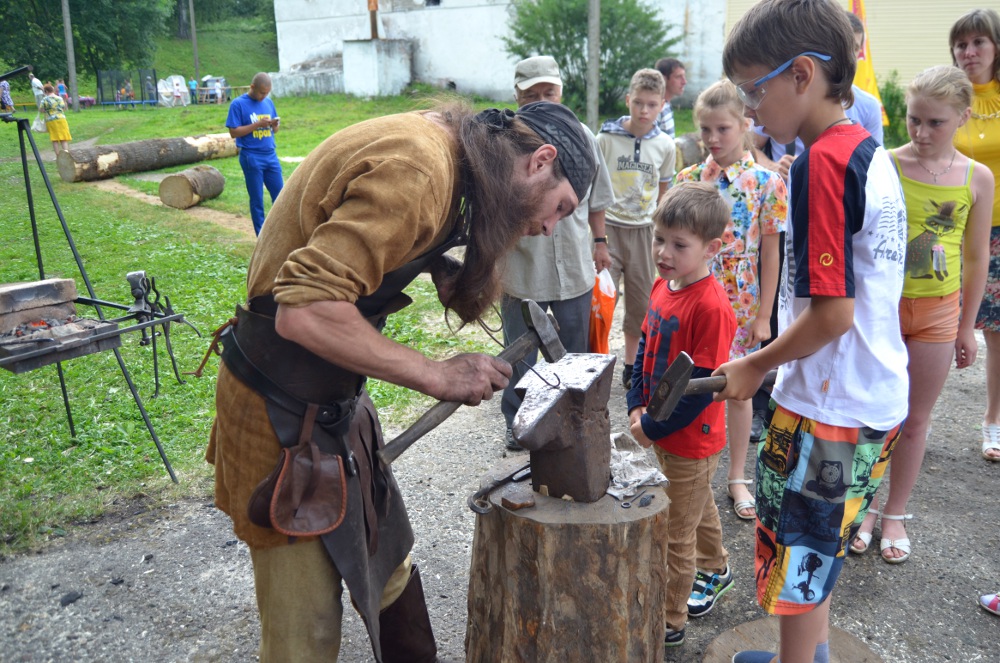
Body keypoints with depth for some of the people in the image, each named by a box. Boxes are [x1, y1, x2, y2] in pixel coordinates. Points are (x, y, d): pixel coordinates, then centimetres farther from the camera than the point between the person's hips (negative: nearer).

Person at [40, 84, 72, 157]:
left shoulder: (45, 100, -5)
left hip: (50, 121, -1)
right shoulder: (60, 98, 2)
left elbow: (42, 111, -2)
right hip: (61, 119, 1)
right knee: (64, 139, 1)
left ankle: (58, 156, 6)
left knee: (55, 140, 6)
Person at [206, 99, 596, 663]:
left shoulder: (440, 146, 4)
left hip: (337, 399, 9)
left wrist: (438, 264, -4)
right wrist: (437, 374, -25)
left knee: (390, 565, 22)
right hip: (284, 411, -9)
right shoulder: (417, 169, -27)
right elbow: (304, 311, -32)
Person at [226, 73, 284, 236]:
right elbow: (234, 132, -10)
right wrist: (258, 124, -17)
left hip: (271, 155, 5)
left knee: (280, 195, 5)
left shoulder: (268, 102, 10)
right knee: (257, 200, 3)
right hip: (251, 158, -5)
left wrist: (275, 125, -8)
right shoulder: (238, 104, -6)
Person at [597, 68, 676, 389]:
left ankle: (631, 366, 25)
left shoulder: (665, 145, 2)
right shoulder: (606, 138, -6)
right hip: (608, 226, -3)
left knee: (641, 302, 10)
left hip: (643, 229, 3)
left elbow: (663, 189, 13)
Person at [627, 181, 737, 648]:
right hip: (663, 431, 8)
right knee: (699, 507, 29)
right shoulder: (662, 286, 0)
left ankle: (669, 622, 25)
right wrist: (637, 407, 0)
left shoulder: (711, 306, -26)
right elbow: (646, 346, 10)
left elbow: (702, 386, -25)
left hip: (692, 438, -8)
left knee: (676, 534, 7)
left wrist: (653, 427, -18)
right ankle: (715, 570, 53)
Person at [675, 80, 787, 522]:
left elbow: (770, 255, -5)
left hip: (741, 304, -1)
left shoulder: (767, 183, -6)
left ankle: (737, 477, 28)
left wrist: (763, 316, -6)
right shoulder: (687, 180, 0)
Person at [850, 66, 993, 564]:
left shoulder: (977, 177, -3)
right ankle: (865, 505, 27)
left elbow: (976, 256, 4)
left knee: (915, 418, 11)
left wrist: (967, 325, 7)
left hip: (937, 312, 2)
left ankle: (895, 513, 28)